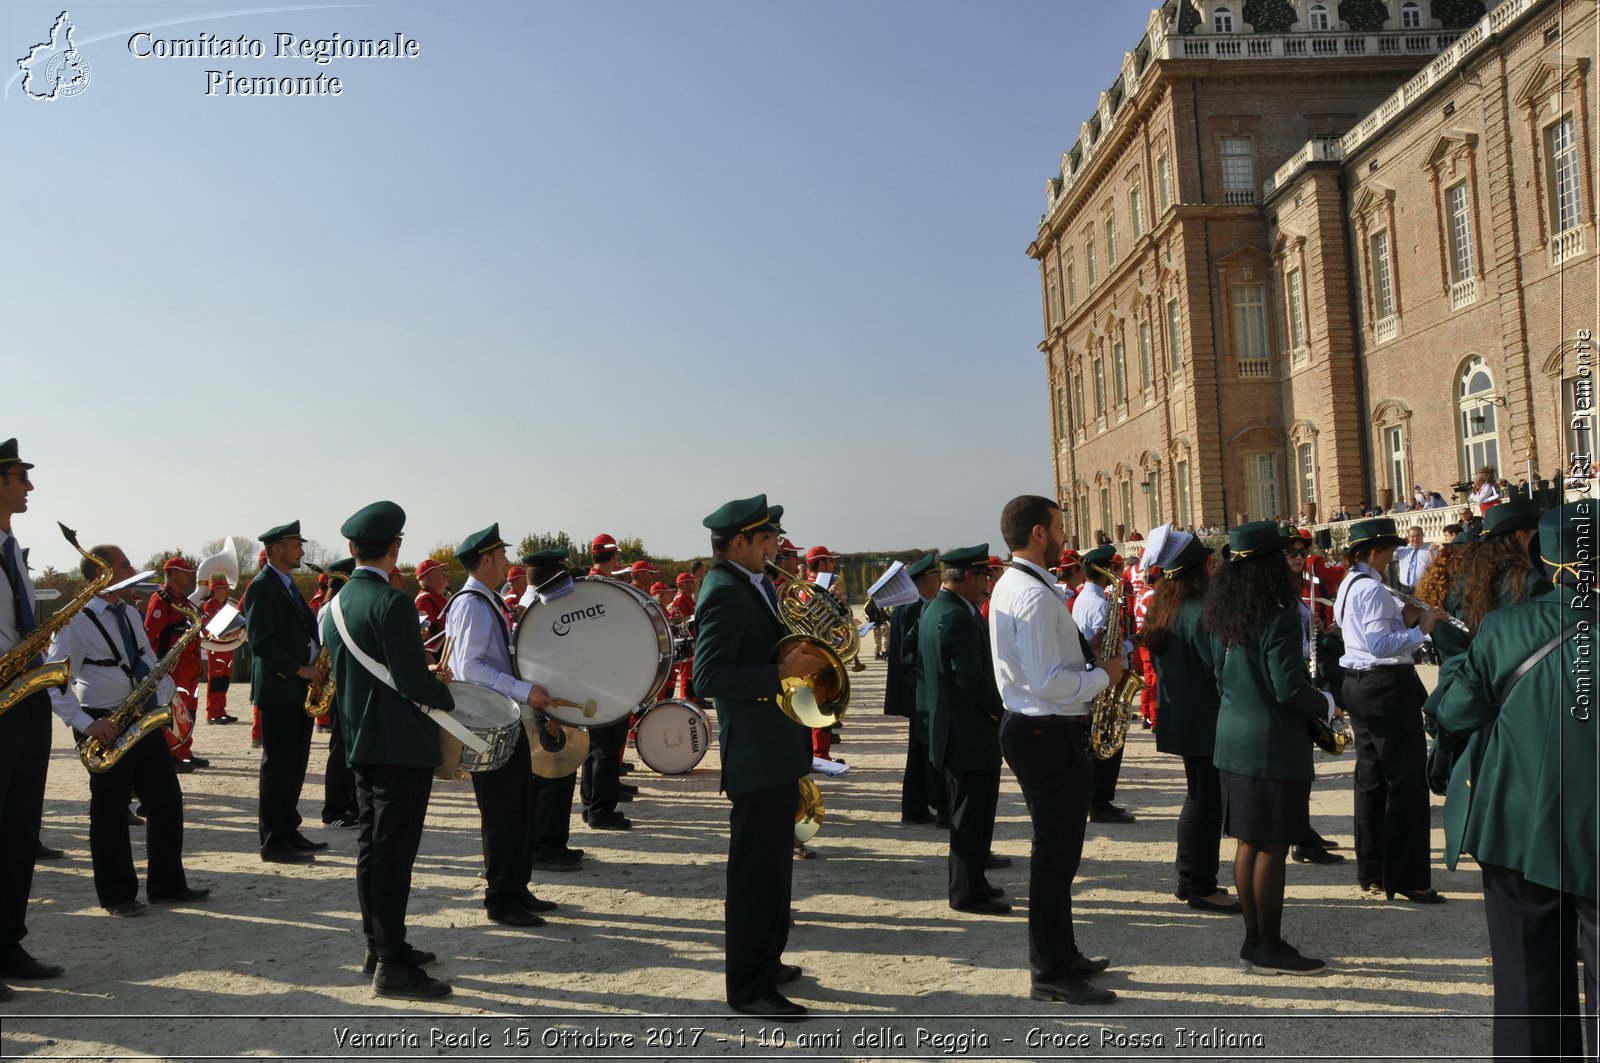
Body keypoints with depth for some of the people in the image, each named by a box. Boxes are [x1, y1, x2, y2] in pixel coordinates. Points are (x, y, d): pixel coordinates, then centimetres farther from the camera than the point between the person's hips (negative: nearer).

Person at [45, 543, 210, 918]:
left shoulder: (130, 613, 11)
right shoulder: (78, 621, -12)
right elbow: (54, 682, -15)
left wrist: (166, 696, 3)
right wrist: (86, 724, -22)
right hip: (105, 727, -7)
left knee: (167, 800, 7)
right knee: (110, 810, 2)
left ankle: (168, 884, 18)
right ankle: (117, 895, 15)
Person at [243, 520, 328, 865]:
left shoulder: (289, 586, 18)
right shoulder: (261, 587, -10)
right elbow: (260, 641, -19)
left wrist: (317, 662, 5)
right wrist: (299, 669, -19)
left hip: (300, 689, 9)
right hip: (277, 689, -9)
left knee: (295, 764, 12)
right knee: (278, 765, -4)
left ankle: (288, 831, 20)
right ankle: (274, 842, 2)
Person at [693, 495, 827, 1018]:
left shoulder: (755, 584, 12)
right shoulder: (725, 592, -19)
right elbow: (708, 675, -26)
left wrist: (798, 655, 5)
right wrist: (782, 671, -28)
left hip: (777, 750, 11)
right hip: (756, 756, -11)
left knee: (772, 866, 21)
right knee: (755, 871, 0)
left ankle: (764, 960, 36)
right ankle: (749, 986, 11)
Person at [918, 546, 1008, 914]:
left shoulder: (933, 610, 10)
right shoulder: (959, 618, -23)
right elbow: (972, 679, -25)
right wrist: (1001, 709, -11)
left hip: (950, 730, 11)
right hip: (971, 735, -10)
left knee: (968, 813, 20)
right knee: (973, 817, 1)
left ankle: (968, 882, 31)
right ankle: (968, 891, 10)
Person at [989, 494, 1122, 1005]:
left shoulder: (1009, 586, 12)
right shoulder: (1036, 595, -21)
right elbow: (1047, 682, -27)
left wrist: (1087, 663, 11)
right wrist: (1102, 675, -13)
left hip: (1029, 727, 11)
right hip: (1049, 734, -11)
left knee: (1056, 847, 19)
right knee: (1057, 852, -1)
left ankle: (1060, 955, 31)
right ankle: (1052, 974, 9)